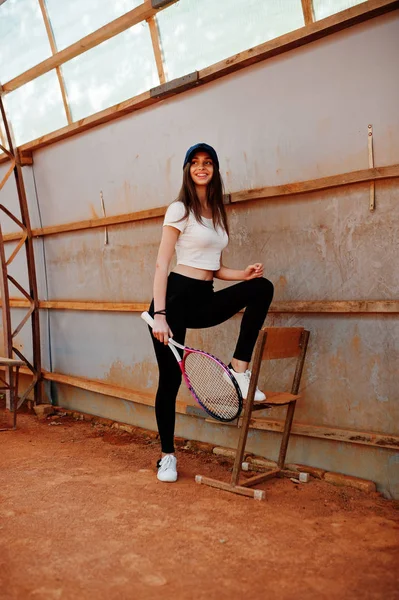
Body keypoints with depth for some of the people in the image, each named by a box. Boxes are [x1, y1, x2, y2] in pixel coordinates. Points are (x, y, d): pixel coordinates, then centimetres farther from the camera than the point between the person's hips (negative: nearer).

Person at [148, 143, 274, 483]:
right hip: (177, 296, -5)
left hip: (205, 301, 6)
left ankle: (239, 369, -13)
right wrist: (159, 315, -19)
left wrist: (243, 274, -2)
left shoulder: (218, 213, 15)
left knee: (261, 287, -17)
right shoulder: (180, 209, -4)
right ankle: (167, 455, 16)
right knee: (171, 378, -2)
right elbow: (162, 264, -11)